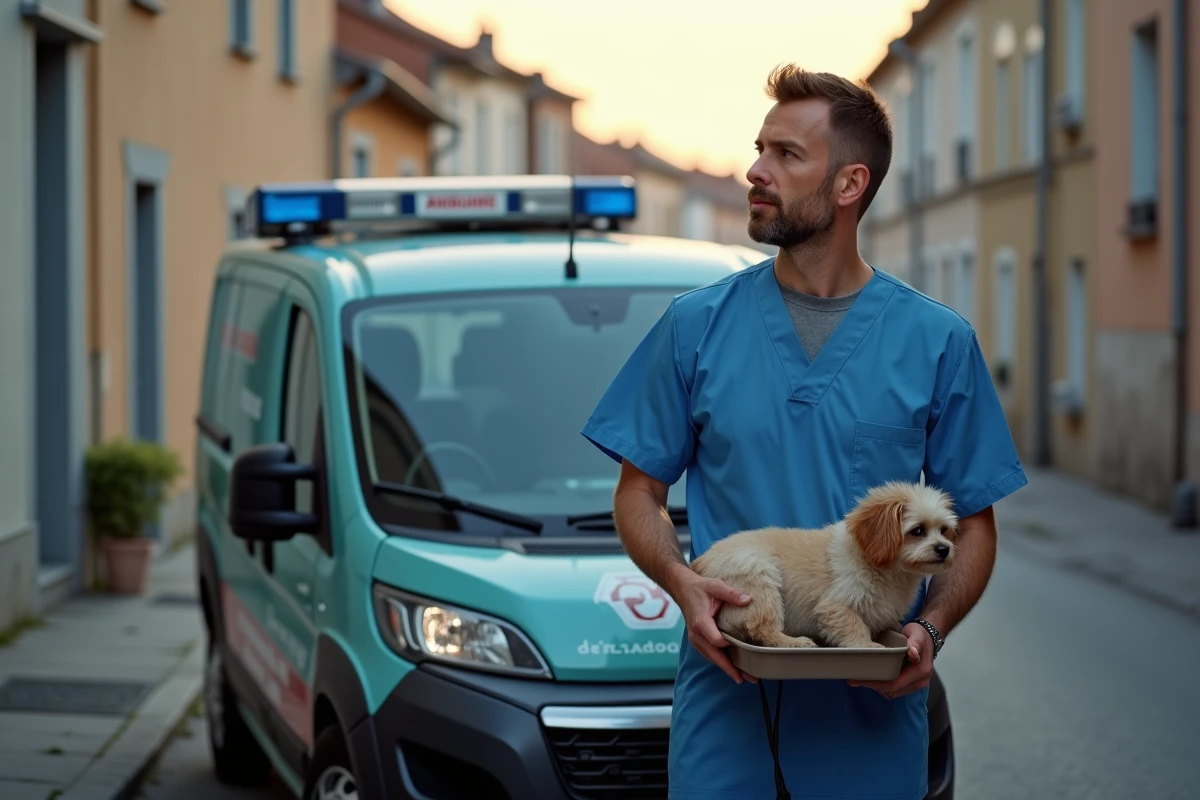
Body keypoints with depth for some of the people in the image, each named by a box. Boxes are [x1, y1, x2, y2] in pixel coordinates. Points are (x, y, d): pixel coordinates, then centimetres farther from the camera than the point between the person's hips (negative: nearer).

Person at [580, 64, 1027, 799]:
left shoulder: (938, 342, 2)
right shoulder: (697, 325, 3)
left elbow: (974, 523, 5)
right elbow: (640, 492, 7)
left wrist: (930, 629, -14)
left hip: (873, 707, 0)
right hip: (725, 690, 0)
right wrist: (684, 584, -14)